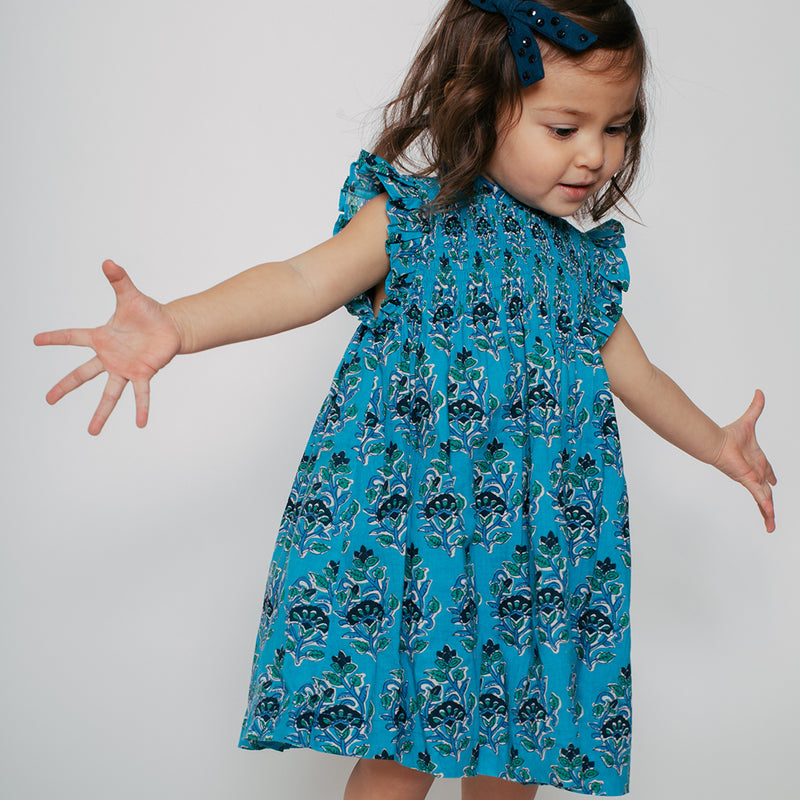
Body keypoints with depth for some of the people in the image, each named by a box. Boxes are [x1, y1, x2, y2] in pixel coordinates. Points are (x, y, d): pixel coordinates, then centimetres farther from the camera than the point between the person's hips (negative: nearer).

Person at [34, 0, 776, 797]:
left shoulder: (586, 259, 10)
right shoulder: (413, 217, -6)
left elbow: (632, 369, 23)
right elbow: (305, 282, -20)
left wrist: (714, 443, 23)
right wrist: (173, 326, -34)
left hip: (540, 551, 5)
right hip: (412, 537, -5)